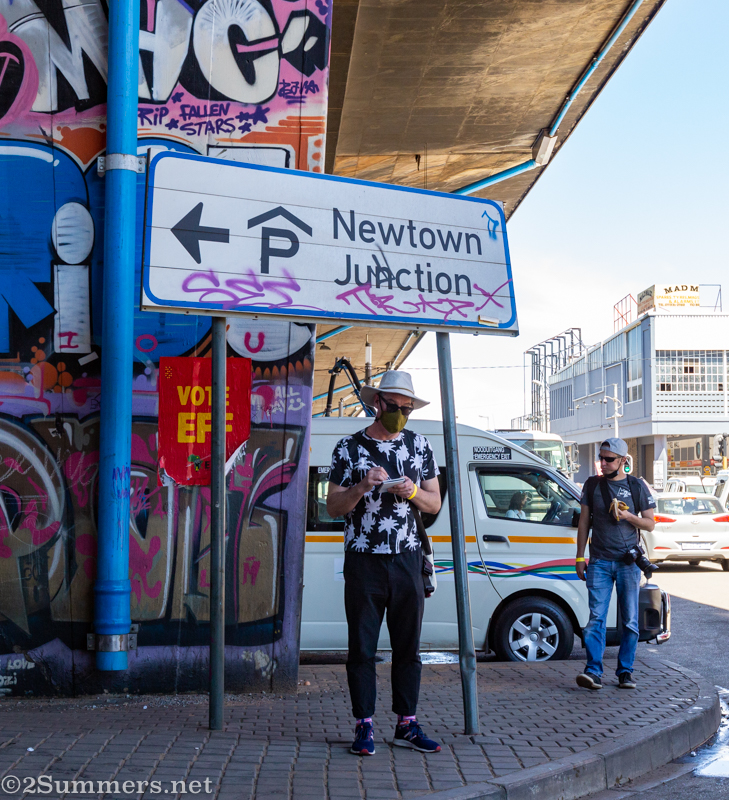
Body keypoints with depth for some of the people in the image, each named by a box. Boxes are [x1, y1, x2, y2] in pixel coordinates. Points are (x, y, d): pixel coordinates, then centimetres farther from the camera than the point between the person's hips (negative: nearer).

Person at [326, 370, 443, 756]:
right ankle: (364, 727, 10)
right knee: (362, 648, 1)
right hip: (363, 562, -2)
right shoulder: (349, 448, 1)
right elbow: (333, 507, 0)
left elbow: (435, 504, 11)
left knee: (408, 646, 7)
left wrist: (413, 492, -10)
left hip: (407, 561, 3)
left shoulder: (419, 445, 9)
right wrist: (362, 488, -17)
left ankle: (407, 725, 16)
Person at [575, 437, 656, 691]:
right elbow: (584, 522, 11)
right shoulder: (592, 485, 8)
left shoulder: (637, 486, 4)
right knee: (596, 618, -8)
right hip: (599, 562, 0)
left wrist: (628, 517, -13)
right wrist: (579, 557, 7)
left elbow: (650, 524, 6)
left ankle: (625, 671, 12)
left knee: (630, 620, 3)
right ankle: (593, 672, -11)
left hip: (628, 562, 0)